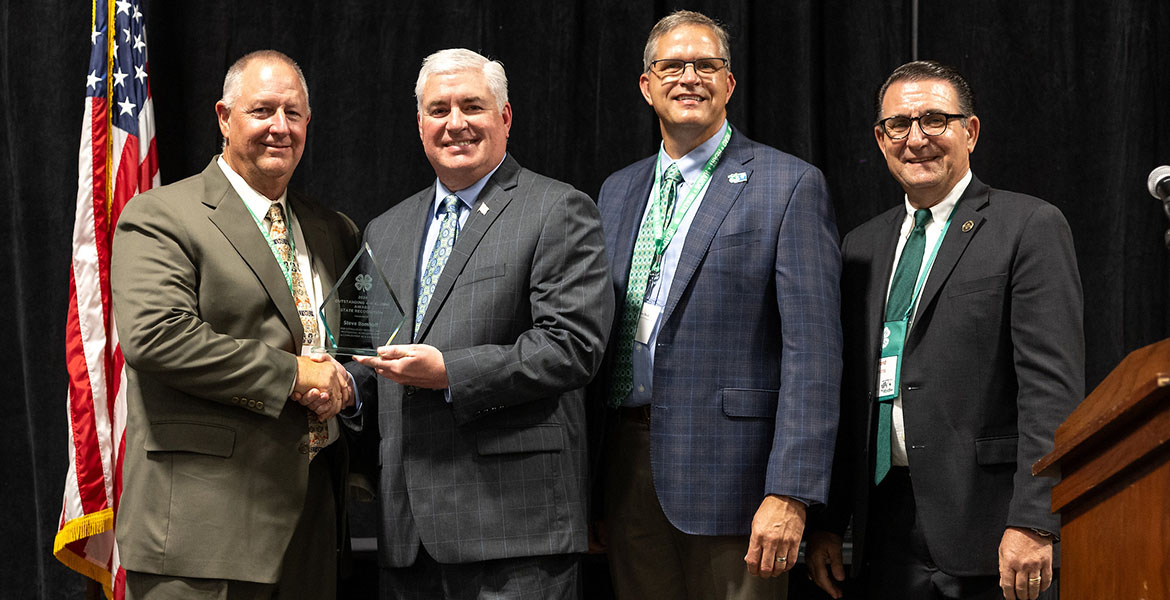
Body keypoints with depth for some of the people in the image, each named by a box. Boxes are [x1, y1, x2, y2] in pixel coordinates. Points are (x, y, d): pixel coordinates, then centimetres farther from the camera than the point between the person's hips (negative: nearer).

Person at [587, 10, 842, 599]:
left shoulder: (790, 185, -3)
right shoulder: (617, 191, 16)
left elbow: (812, 350, -10)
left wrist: (790, 494, -17)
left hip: (728, 468, -5)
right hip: (629, 470, 5)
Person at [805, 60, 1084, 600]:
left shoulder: (1030, 227, -3)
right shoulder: (862, 246, 16)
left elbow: (1053, 387, -10)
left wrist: (1033, 523, -17)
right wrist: (827, 523, 10)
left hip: (986, 516, -5)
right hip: (887, 528, 5)